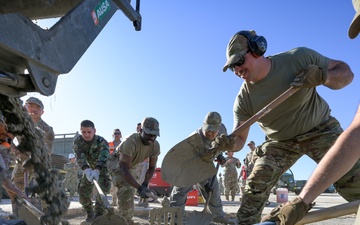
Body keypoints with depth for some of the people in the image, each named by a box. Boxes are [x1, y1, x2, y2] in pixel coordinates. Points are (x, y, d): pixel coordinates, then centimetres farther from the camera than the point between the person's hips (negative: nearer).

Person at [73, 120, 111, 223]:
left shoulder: (101, 142, -31)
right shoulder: (77, 141, -21)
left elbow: (103, 158, -47)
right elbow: (80, 157, -35)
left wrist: (97, 170, -67)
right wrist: (86, 169, -56)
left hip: (102, 168, -3)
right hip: (89, 169, 4)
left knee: (103, 191, -20)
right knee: (83, 192, -1)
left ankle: (99, 215, -8)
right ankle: (90, 214, 19)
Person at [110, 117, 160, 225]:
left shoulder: (155, 145, -21)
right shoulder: (131, 141, -40)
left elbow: (151, 168, -9)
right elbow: (124, 169, -42)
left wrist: (145, 184, -26)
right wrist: (139, 188, -49)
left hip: (132, 166, 7)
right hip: (117, 164, -7)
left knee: (130, 192, 17)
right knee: (126, 189, -25)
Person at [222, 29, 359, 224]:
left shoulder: (300, 58, -21)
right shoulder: (243, 99, -16)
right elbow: (239, 138, -12)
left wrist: (323, 77, -35)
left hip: (320, 129, -1)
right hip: (279, 142, 2)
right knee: (254, 187, -9)